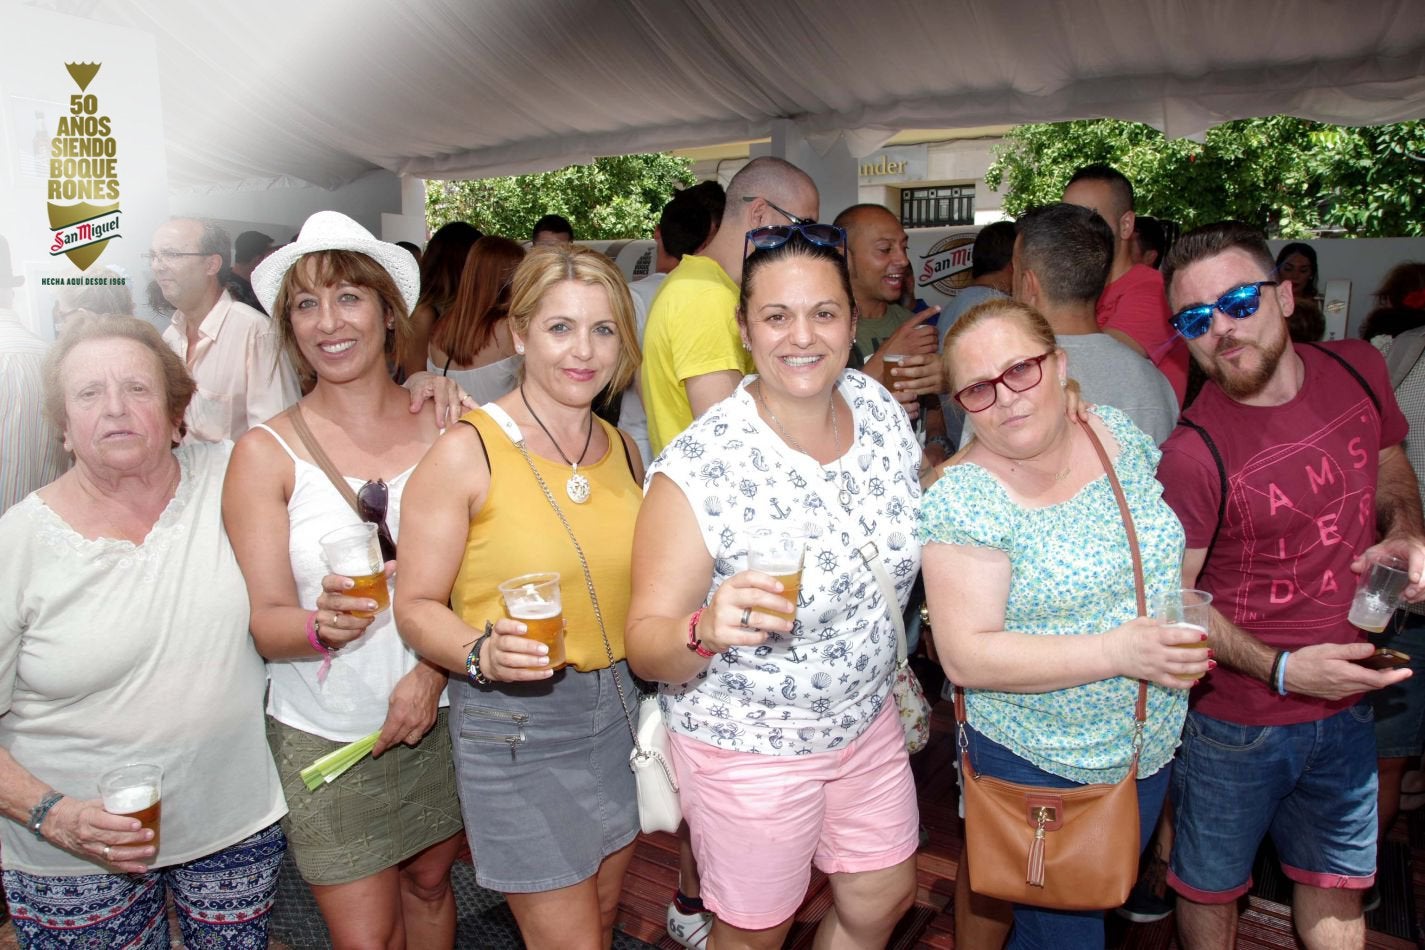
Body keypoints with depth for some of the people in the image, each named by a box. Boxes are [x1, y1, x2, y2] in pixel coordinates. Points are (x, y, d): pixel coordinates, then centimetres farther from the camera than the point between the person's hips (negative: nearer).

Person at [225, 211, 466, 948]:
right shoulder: (267, 452, -8)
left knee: (430, 886, 20)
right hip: (324, 737, -1)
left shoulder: (443, 427, -5)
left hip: (438, 717, 2)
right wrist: (321, 623, -30)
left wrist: (433, 671, -14)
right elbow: (265, 623, -9)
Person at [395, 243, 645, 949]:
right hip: (516, 727, -5)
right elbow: (416, 606, -12)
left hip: (621, 708, 6)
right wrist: (483, 654, -30)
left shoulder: (621, 448, 4)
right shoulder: (466, 451, -14)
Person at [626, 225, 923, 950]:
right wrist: (704, 630, -44)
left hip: (866, 721, 5)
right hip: (749, 748, -5)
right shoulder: (697, 468, -26)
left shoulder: (880, 409, -8)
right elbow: (647, 647, -23)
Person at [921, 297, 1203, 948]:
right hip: (1039, 768, -5)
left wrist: (1191, 617, -3)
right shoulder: (962, 497, -23)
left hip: (1153, 744, 6)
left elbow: (1171, 544, 12)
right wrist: (1117, 652, -31)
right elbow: (966, 657, -26)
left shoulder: (1120, 433, -6)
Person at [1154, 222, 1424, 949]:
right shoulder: (1195, 453, -25)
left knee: (1336, 882, 25)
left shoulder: (1358, 369, -6)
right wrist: (1280, 669, -24)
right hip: (1235, 720, -5)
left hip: (1344, 705, 5)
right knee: (1211, 887, 17)